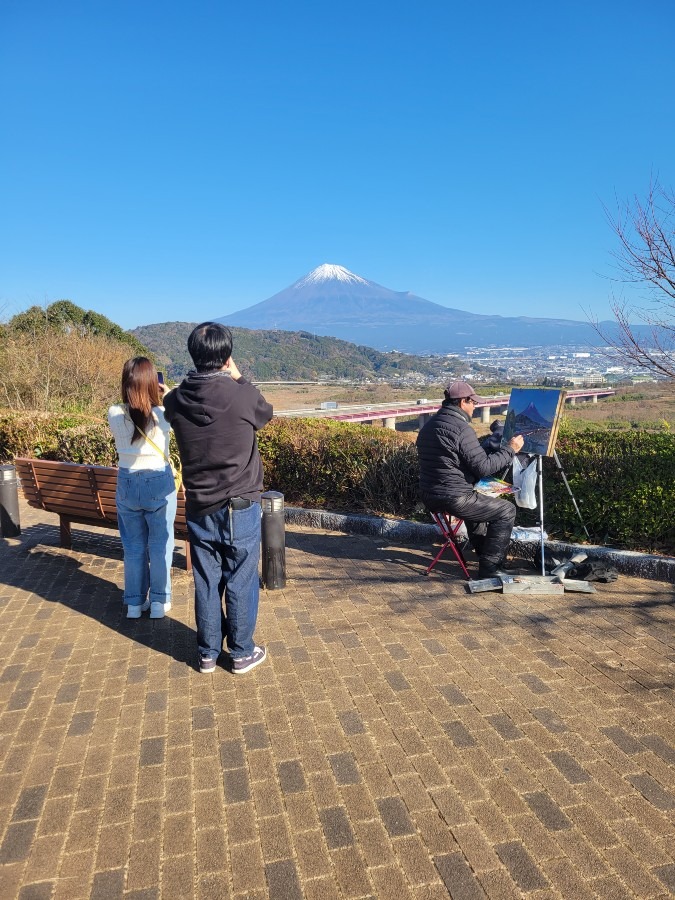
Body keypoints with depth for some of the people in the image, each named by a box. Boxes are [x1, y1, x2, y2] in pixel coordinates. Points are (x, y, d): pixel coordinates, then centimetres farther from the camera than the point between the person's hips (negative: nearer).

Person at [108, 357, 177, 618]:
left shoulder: (114, 414, -10)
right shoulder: (163, 414, -16)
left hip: (127, 485, 3)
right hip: (159, 484, -2)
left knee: (133, 546, 16)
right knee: (160, 545, 13)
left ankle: (134, 602, 26)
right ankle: (159, 601, 22)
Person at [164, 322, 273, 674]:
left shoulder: (175, 400, -7)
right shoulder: (244, 395, -19)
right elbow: (265, 414, 3)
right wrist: (238, 379, 11)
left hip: (198, 509, 4)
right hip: (240, 507, -3)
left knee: (206, 582, 15)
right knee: (241, 583, 11)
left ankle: (207, 653, 29)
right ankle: (241, 653, 25)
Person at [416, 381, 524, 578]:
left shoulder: (429, 425, 11)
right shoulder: (461, 428, -18)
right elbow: (483, 467, -17)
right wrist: (510, 449, -6)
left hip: (429, 497, 10)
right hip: (453, 499, -10)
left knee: (478, 502, 36)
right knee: (507, 511, 5)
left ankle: (484, 553, 43)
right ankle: (489, 568, 6)